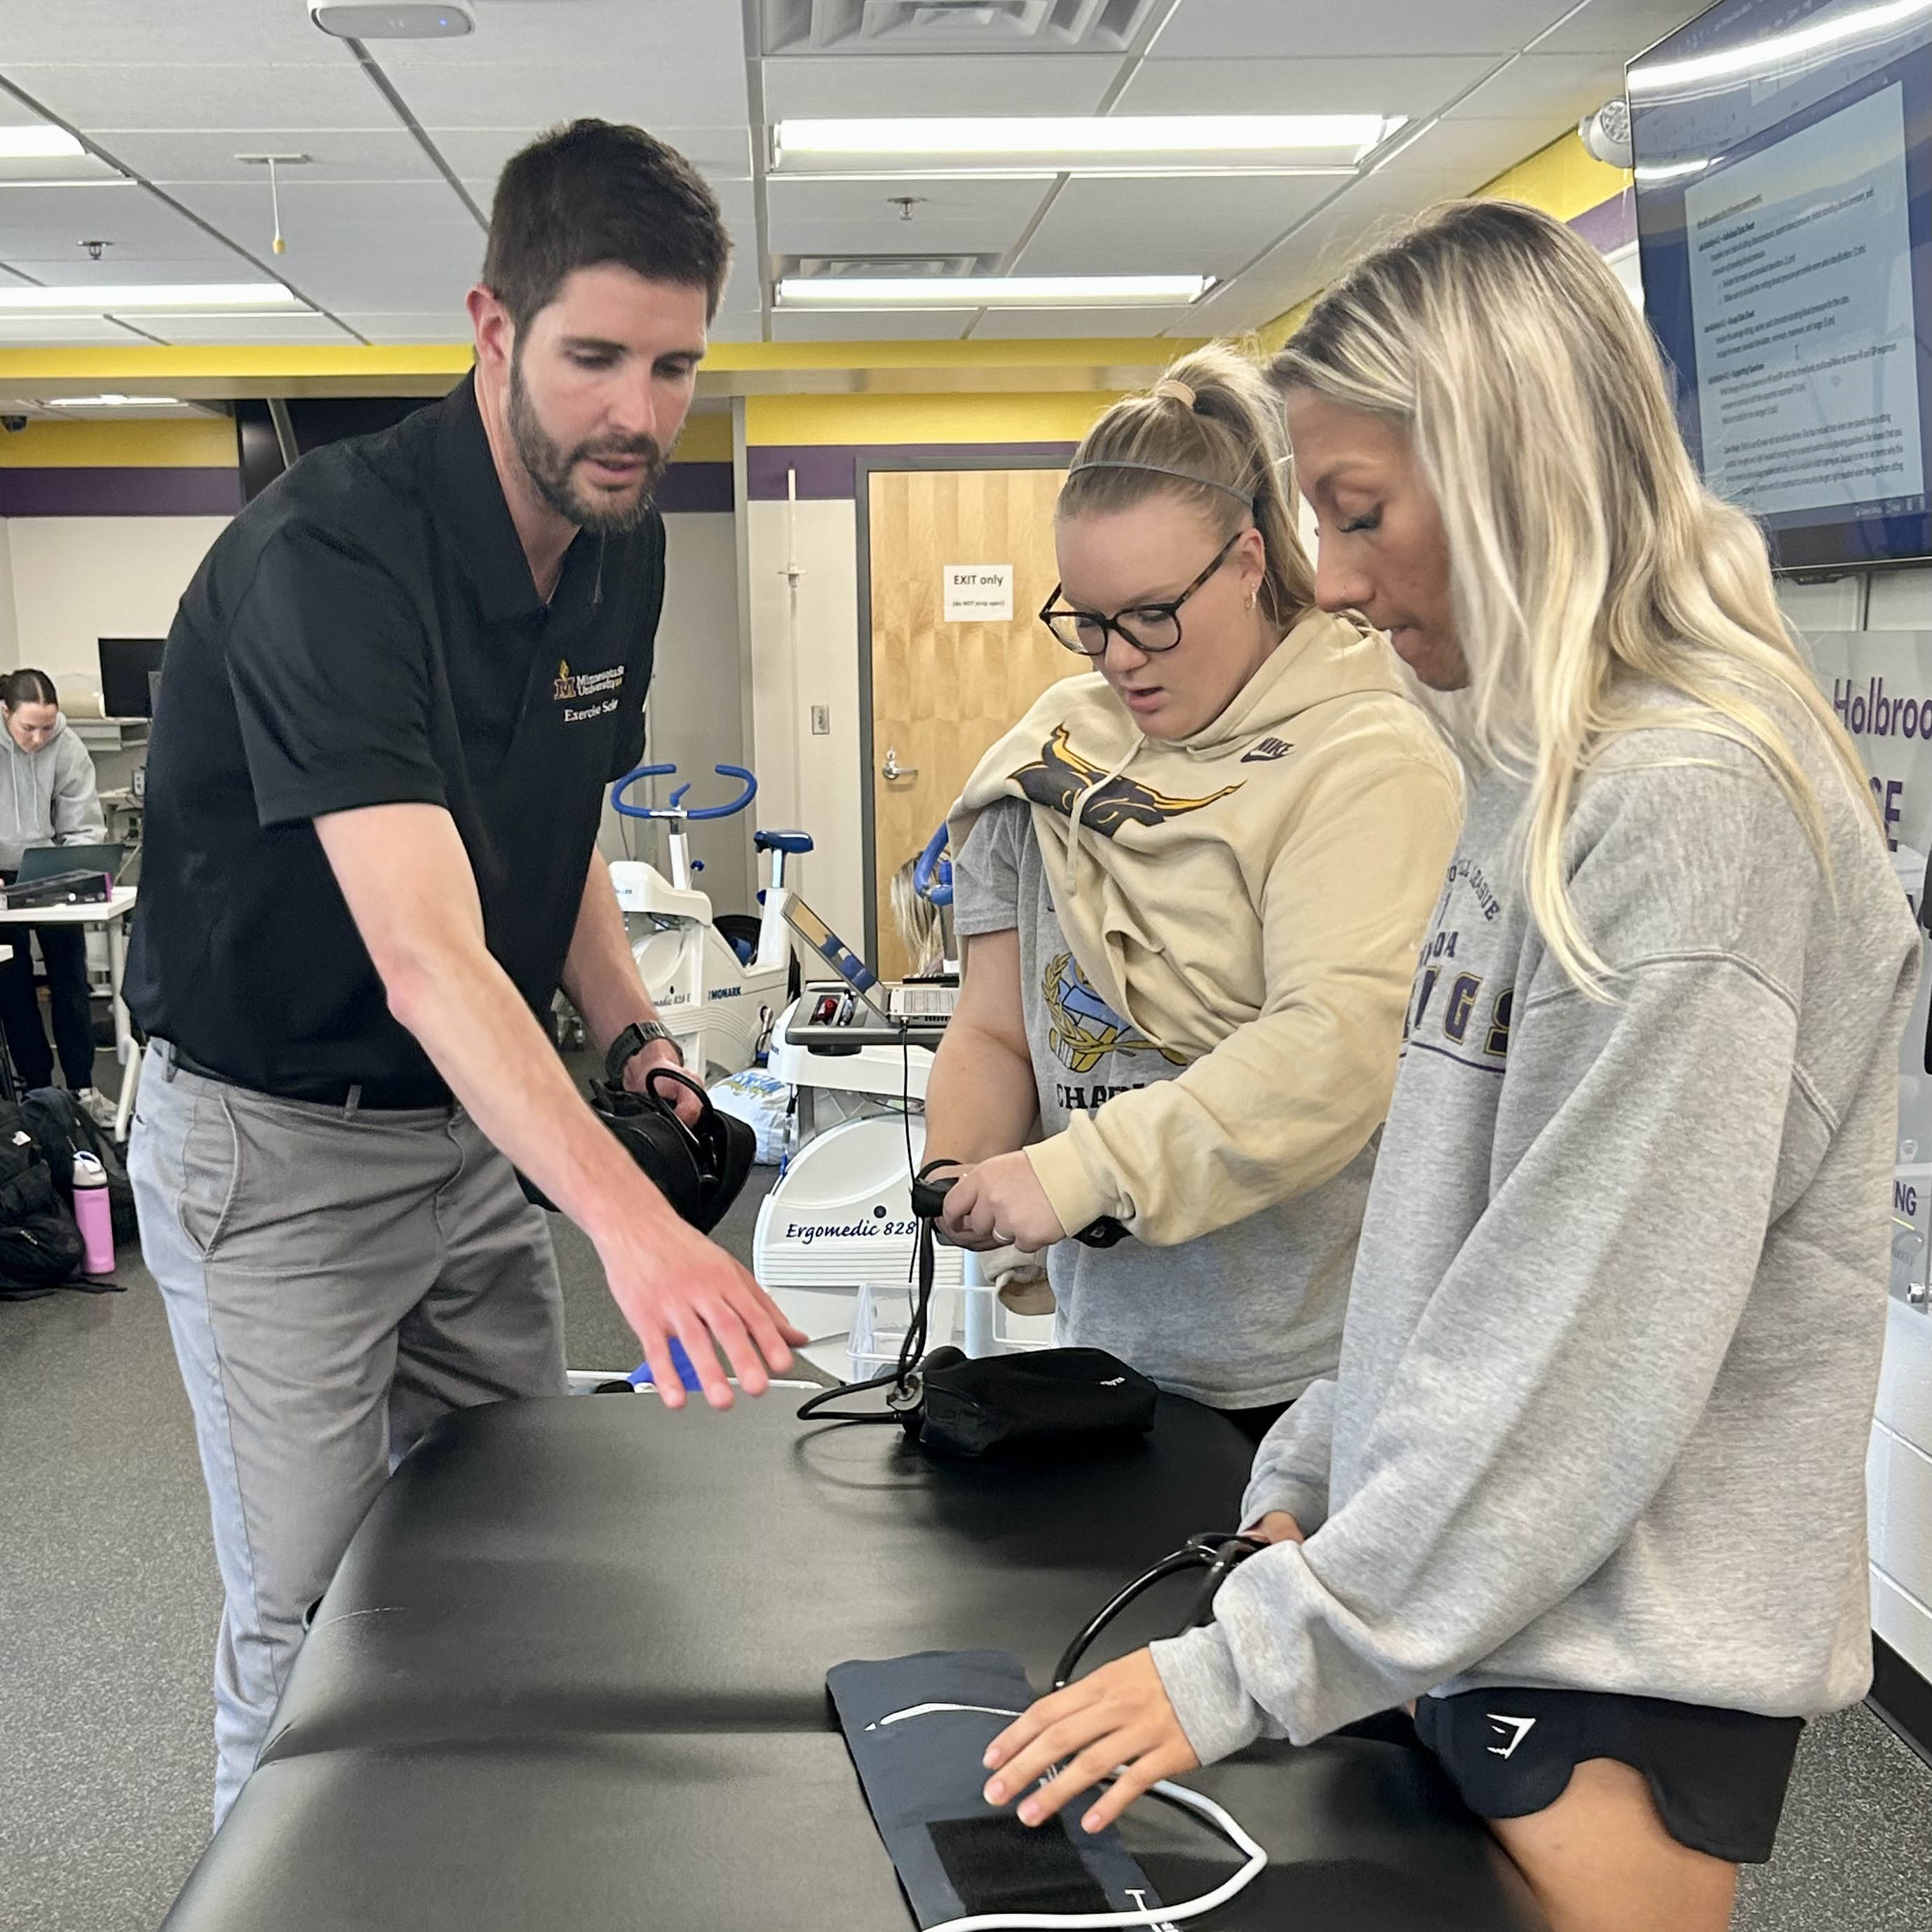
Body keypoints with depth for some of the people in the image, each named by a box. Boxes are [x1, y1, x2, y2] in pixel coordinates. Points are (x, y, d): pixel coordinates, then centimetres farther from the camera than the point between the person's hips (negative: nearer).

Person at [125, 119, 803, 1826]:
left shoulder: (626, 550, -2)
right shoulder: (327, 554, -27)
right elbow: (423, 957, -39)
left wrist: (632, 1031, -5)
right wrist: (631, 1221, -51)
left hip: (474, 1123, 7)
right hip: (275, 1142, -7)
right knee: (312, 1624, 2)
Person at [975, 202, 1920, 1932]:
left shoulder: (1692, 807, -21)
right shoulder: (1559, 779, 8)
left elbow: (1587, 1334, -23)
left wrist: (1264, 1660, -18)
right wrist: (1312, 1480, 11)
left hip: (1622, 1667, -8)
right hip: (1483, 1598, 8)